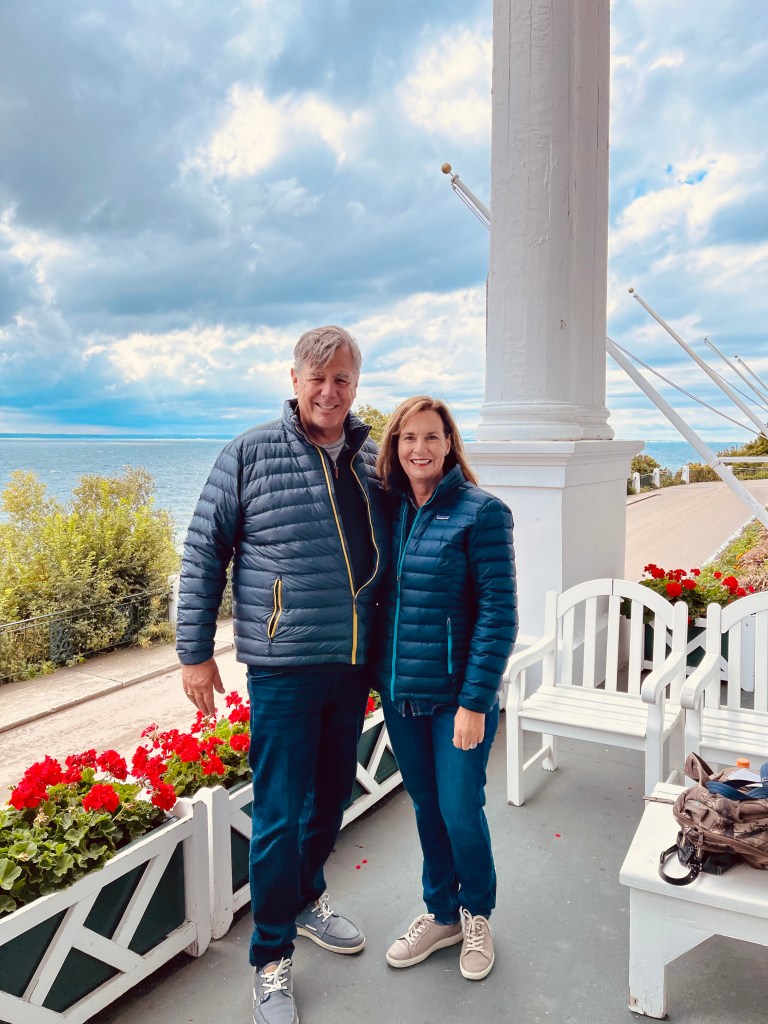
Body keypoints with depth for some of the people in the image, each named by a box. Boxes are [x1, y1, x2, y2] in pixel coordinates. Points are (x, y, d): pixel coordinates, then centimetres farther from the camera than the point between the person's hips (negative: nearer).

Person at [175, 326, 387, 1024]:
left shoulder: (371, 462, 6)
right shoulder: (252, 454, -7)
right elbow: (203, 554, -4)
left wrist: (382, 653, 16)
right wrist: (195, 653, -5)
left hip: (353, 665, 5)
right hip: (283, 666, -5)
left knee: (333, 793, 20)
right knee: (279, 814, 3)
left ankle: (305, 898, 46)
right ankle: (273, 958, 25)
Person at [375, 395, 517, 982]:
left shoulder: (481, 512, -12)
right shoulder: (388, 510, 3)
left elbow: (499, 614, -14)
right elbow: (377, 597, 10)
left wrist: (475, 701, -17)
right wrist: (378, 677, 5)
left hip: (458, 696, -5)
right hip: (399, 692, 5)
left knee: (460, 812, 6)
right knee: (426, 808, 18)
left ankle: (477, 916, 35)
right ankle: (441, 915, 41)